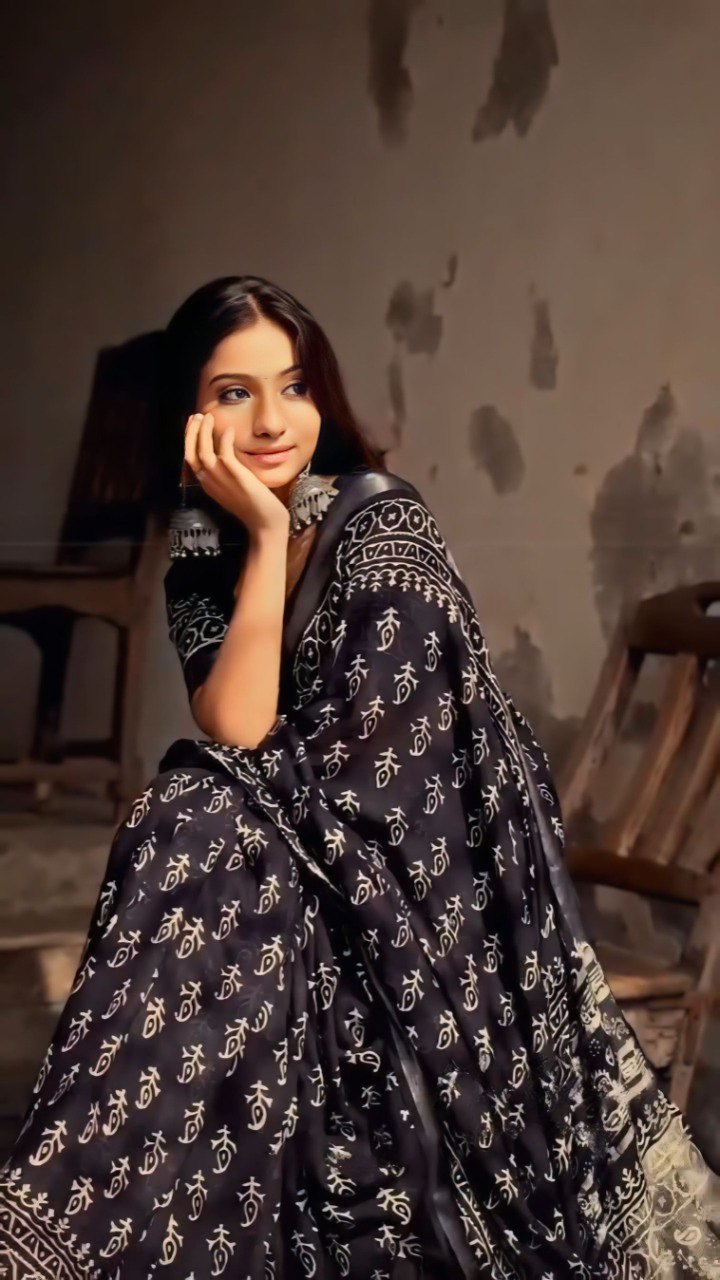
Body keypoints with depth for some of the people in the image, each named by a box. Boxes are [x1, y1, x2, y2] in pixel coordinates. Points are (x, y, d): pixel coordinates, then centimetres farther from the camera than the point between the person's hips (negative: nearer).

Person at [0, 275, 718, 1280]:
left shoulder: (382, 524, -16)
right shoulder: (201, 557, 2)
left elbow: (372, 775, -18)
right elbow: (235, 730, -14)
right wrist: (265, 536, -16)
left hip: (416, 871, -5)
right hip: (308, 864, 5)